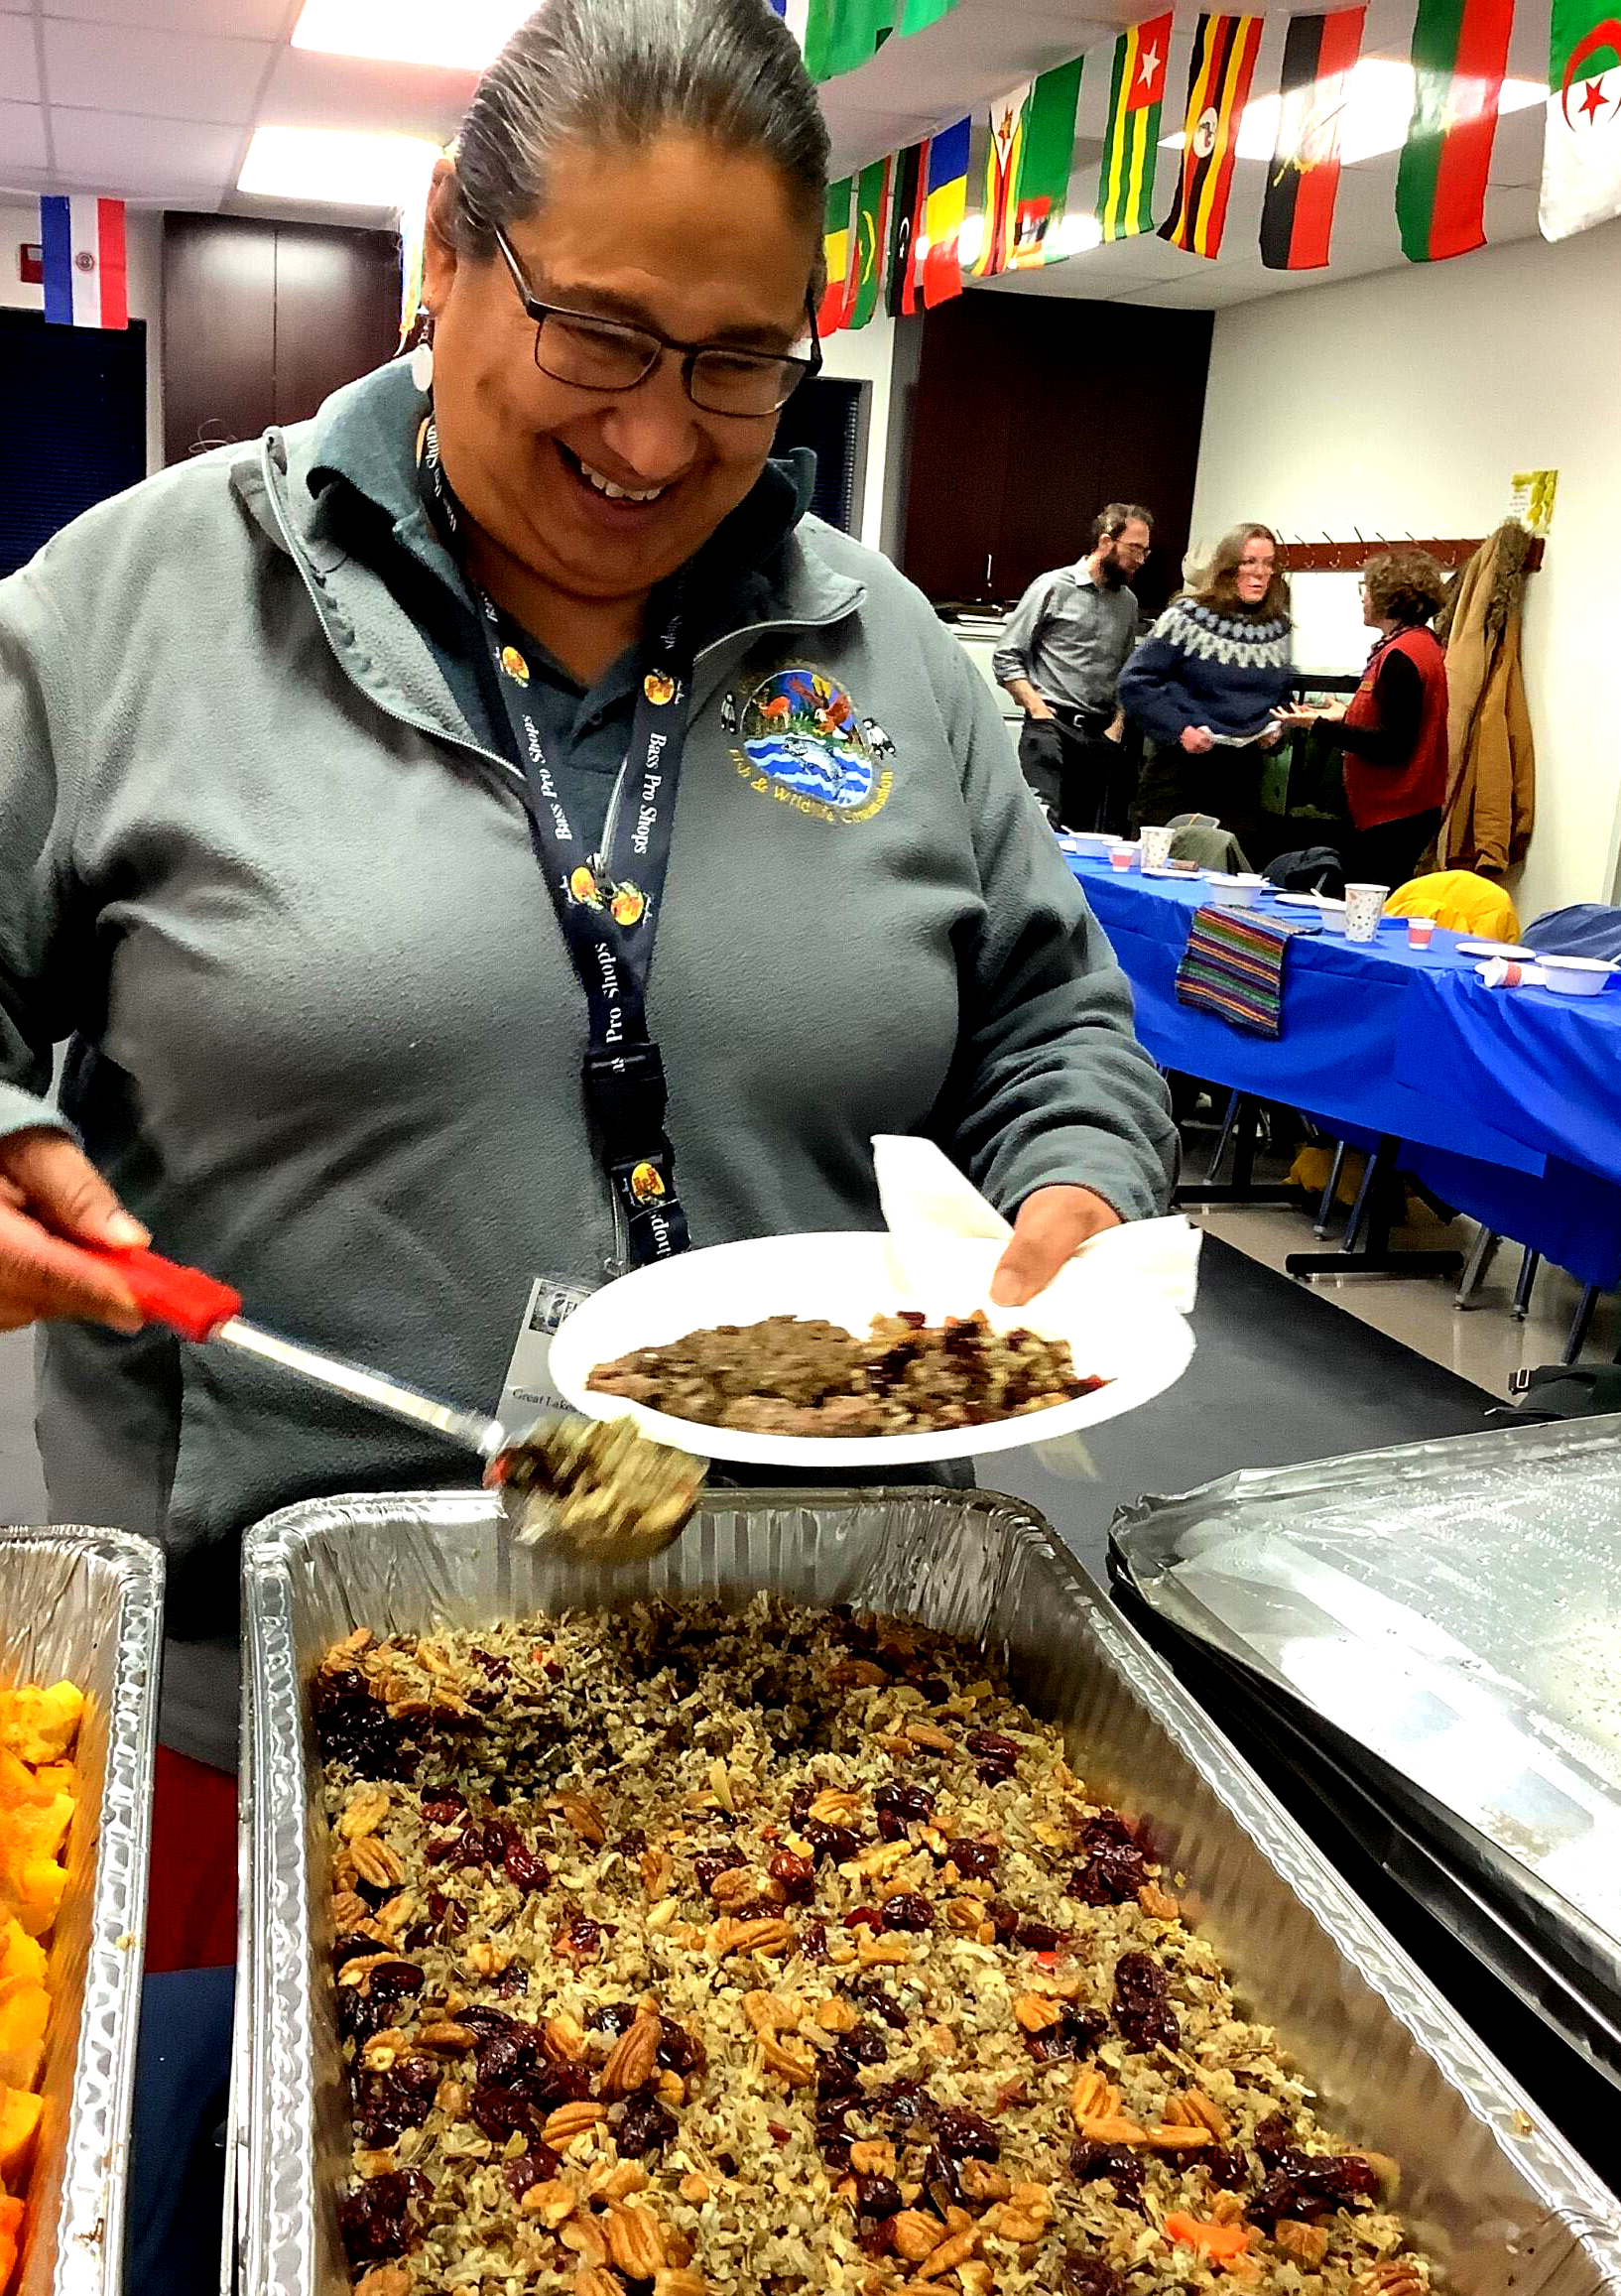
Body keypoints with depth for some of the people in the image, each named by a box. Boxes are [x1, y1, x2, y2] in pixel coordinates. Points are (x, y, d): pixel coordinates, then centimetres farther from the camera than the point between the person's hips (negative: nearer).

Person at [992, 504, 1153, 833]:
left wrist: (1118, 723, 9)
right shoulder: (1054, 587, 1)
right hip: (1050, 726, -5)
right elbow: (1006, 658, -1)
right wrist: (1038, 709, -8)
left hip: (1100, 733, 5)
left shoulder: (1128, 602, 17)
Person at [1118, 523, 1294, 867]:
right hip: (1181, 764, -4)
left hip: (1243, 770, 4)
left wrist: (1276, 728, 2)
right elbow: (1136, 681, -7)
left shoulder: (1279, 628, 9)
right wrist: (1179, 730, -14)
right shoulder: (1189, 616, -6)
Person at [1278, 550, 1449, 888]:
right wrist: (1347, 715, 27)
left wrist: (1321, 724, -17)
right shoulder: (1423, 643, 16)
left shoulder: (1401, 655, -16)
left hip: (1392, 816, -10)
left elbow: (1391, 744, -20)